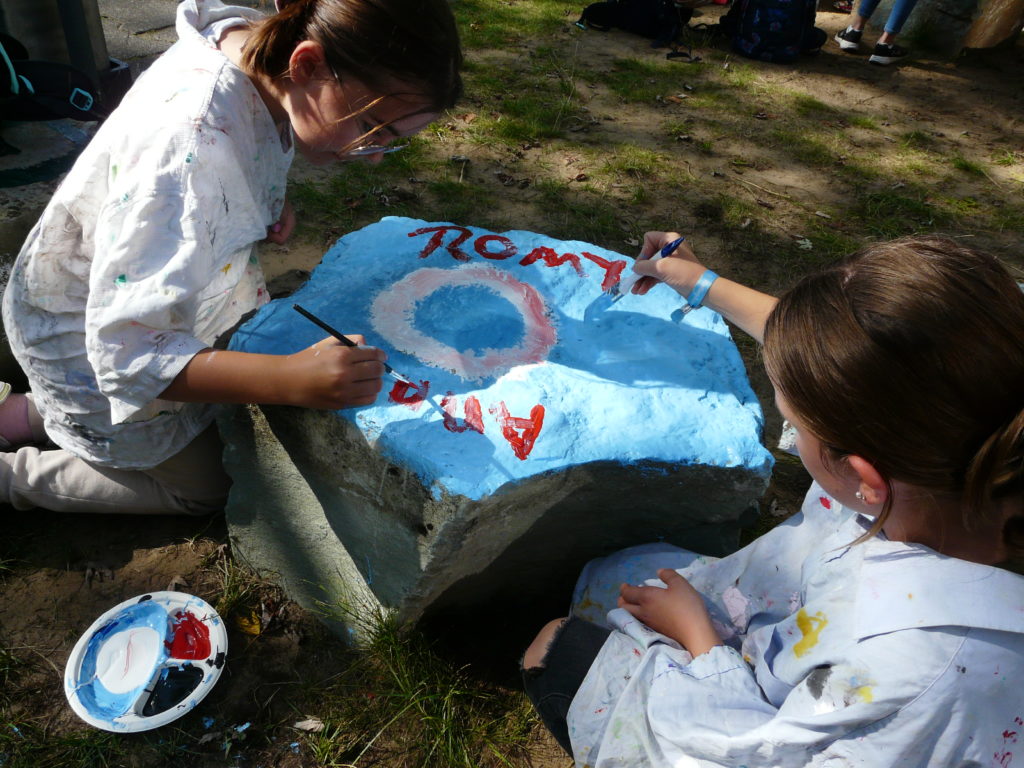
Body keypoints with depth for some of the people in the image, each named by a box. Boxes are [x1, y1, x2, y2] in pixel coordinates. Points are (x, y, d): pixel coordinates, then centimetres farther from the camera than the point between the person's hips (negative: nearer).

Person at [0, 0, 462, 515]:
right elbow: (127, 349, -39)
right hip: (90, 338, -8)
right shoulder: (191, 151, -42)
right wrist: (293, 380, -51)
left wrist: (269, 205, -14)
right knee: (205, 487, 10)